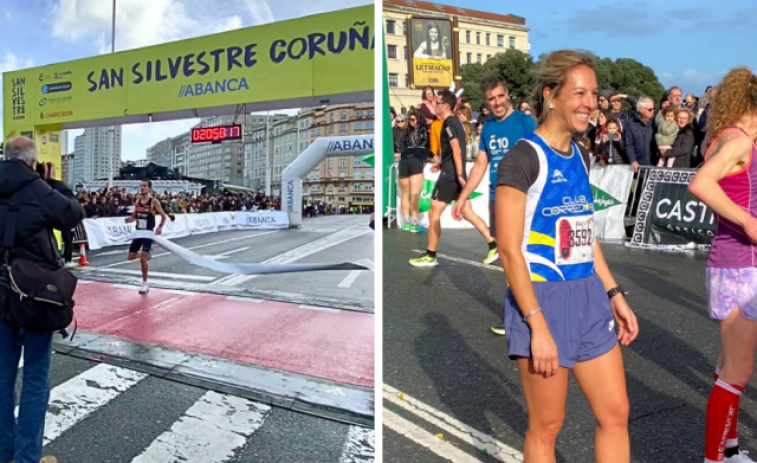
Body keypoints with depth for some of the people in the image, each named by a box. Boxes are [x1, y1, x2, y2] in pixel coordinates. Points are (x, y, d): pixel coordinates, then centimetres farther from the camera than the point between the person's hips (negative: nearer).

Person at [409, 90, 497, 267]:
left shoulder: (449, 123, -12)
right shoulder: (455, 121, 17)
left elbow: (456, 149, -21)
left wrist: (459, 174, -25)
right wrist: (441, 163, 28)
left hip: (450, 175, -9)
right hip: (454, 174, 10)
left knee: (434, 213, -2)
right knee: (468, 213, 10)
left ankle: (430, 256, 3)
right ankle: (493, 245, 8)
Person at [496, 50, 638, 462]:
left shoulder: (580, 156, 10)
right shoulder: (523, 158, -14)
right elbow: (509, 250, -18)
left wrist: (614, 295, 13)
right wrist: (538, 326, -21)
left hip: (589, 297, 8)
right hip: (542, 299, -8)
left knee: (616, 413, 14)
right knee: (546, 427, 7)